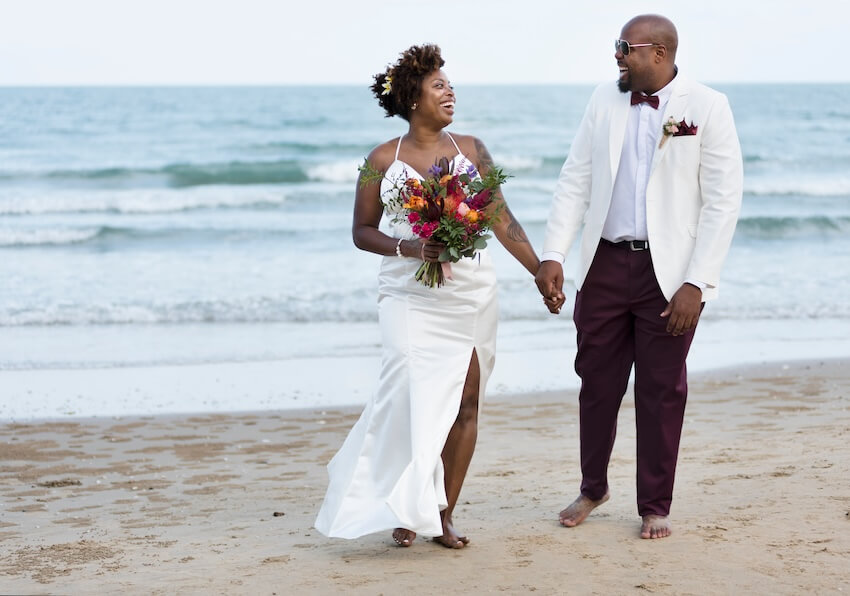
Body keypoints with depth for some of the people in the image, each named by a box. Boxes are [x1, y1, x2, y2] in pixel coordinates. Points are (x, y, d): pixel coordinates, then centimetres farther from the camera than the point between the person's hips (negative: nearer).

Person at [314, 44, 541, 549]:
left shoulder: (470, 150, 7)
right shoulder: (383, 160, 2)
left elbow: (502, 219, 7)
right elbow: (363, 231, 6)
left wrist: (541, 270, 2)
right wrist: (408, 248, -12)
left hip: (472, 295, 3)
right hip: (412, 300, -2)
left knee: (466, 403, 1)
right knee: (415, 398, -14)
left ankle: (445, 515, 10)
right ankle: (405, 510, 1)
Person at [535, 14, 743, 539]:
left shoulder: (707, 106, -5)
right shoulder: (604, 101, 7)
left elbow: (724, 200, -8)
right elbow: (575, 182, 8)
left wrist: (697, 283, -14)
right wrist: (553, 256, -4)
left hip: (669, 272, -3)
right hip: (605, 265, 4)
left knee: (662, 392, 5)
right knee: (597, 384, 11)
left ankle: (656, 506, 18)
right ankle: (593, 489, 30)